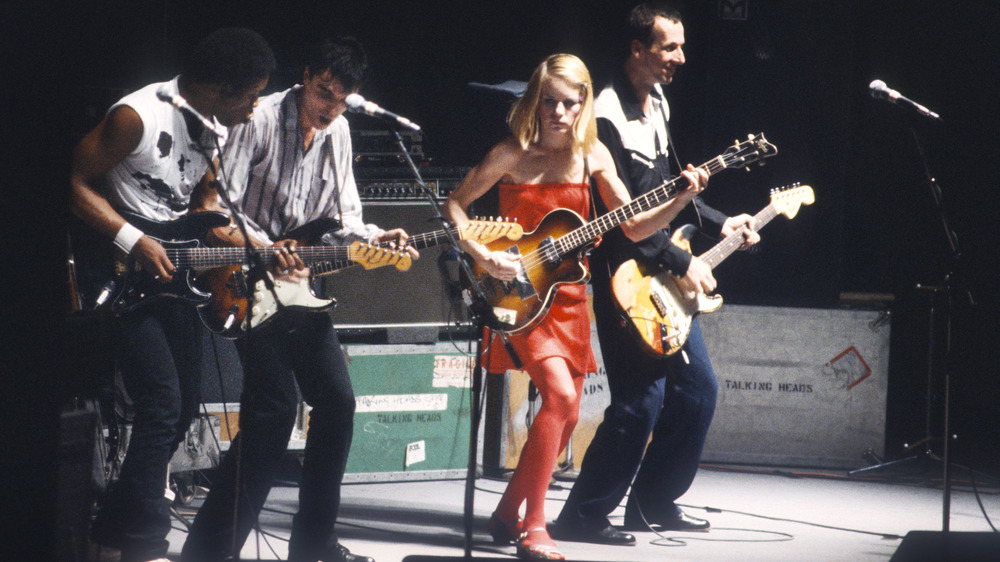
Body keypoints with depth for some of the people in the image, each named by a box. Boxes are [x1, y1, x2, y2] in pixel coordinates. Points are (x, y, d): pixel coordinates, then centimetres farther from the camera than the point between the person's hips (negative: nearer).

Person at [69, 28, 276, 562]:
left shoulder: (215, 129, 7)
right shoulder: (140, 116, -20)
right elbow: (76, 182, -17)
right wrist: (134, 242, -22)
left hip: (173, 271, 9)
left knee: (184, 404, 9)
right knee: (162, 406, -15)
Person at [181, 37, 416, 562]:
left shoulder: (338, 131, 10)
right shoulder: (258, 120, -13)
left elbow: (343, 217, 15)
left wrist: (377, 238, -4)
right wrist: (261, 247, -28)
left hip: (300, 283, 8)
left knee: (337, 401, 8)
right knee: (275, 407, -17)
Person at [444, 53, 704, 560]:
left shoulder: (591, 155, 1)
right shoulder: (513, 155, -10)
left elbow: (634, 227, 3)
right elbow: (454, 205, -4)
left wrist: (683, 198, -12)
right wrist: (483, 257, -17)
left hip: (567, 296, 5)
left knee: (565, 417, 7)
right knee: (560, 395, -23)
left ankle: (507, 513, 25)